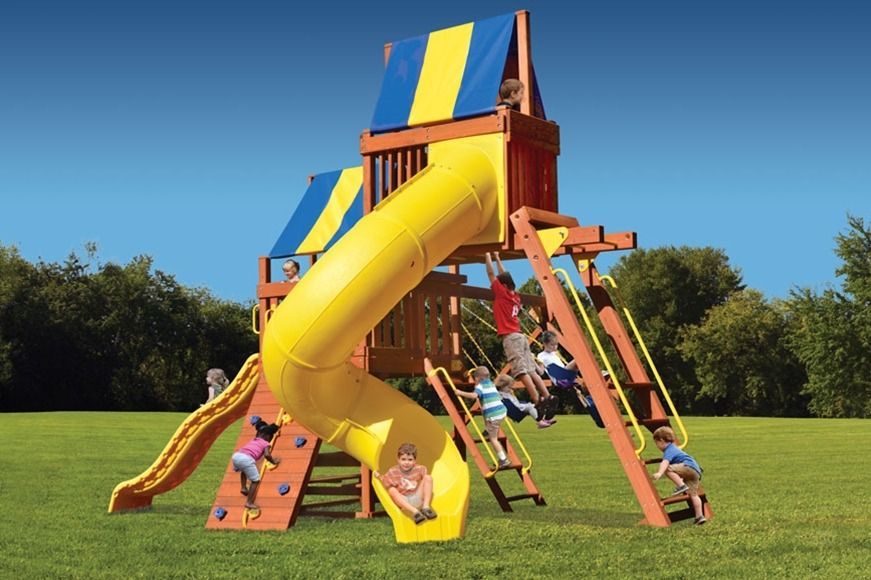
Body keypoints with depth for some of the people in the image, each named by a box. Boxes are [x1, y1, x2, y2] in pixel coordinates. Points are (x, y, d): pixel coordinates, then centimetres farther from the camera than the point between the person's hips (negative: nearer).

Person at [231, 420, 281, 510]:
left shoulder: (252, 440, 32)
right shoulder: (265, 444, 15)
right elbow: (266, 455, -2)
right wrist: (273, 461, 13)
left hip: (236, 455, 6)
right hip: (247, 459, -6)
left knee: (244, 470, 41)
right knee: (256, 481, 7)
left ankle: (244, 488, 36)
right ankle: (249, 502, 3)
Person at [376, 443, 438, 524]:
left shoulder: (419, 469, 0)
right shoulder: (393, 472, -6)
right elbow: (388, 486, -7)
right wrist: (380, 477, -19)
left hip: (417, 499, 3)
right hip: (403, 502, -2)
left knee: (428, 477, -11)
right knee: (392, 491, -32)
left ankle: (426, 507, -19)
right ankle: (414, 512, -42)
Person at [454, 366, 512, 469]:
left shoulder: (480, 386, -4)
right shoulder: (491, 384, 20)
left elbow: (474, 395, -24)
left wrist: (461, 393, -15)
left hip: (493, 415, -8)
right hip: (502, 411, 8)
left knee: (493, 438, -1)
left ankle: (503, 460, -2)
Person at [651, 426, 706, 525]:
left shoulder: (669, 451, -3)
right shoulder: (674, 448, 30)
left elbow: (665, 462, -24)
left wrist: (659, 473, -38)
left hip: (689, 467, -10)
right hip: (696, 472, 10)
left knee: (668, 469, -21)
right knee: (693, 494, 7)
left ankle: (681, 486, -27)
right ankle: (700, 517, 1)